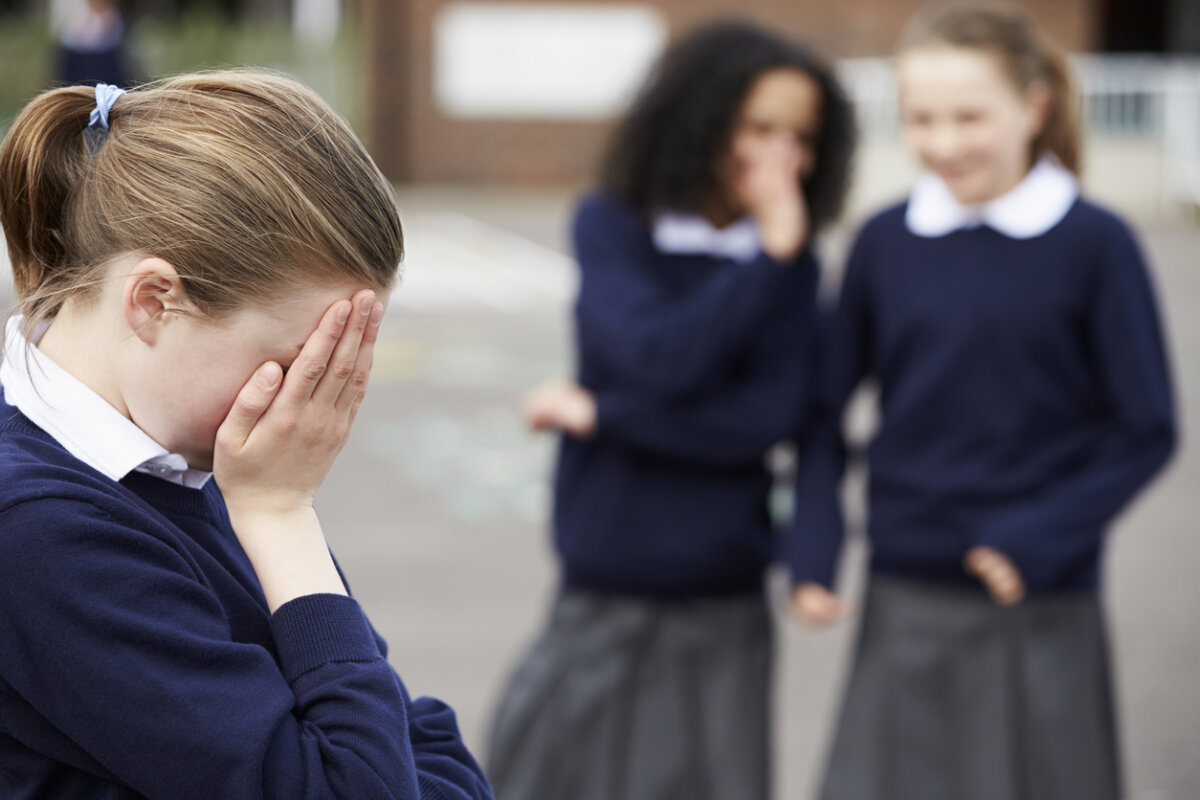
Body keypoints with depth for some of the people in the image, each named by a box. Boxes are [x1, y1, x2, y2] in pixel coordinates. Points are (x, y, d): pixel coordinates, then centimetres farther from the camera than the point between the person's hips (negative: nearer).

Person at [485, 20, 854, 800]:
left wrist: (600, 414, -11)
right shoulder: (610, 227, -2)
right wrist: (768, 255, -17)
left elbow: (767, 419, -11)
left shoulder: (793, 265, 1)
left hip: (723, 611, 1)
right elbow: (662, 358, -17)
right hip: (605, 597, -1)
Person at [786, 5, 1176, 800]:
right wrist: (813, 551, -4)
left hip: (1040, 615, -2)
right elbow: (827, 412, 8)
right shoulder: (885, 243, 1)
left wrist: (1042, 540, -14)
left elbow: (1147, 430, -4)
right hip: (905, 609, 2)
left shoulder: (1094, 245, -6)